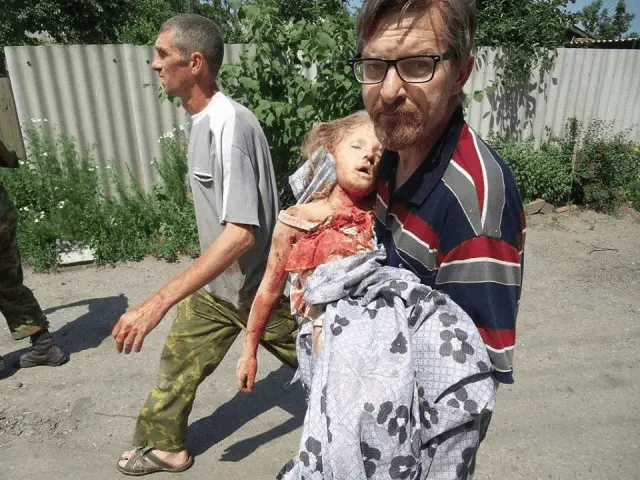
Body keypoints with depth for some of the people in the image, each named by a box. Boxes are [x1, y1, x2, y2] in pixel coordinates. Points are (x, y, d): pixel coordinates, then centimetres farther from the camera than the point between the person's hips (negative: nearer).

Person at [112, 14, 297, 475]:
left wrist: (158, 302, -33)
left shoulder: (229, 124, -26)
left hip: (259, 286, -8)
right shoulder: (202, 120, 4)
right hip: (216, 282, 8)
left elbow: (241, 232, -33)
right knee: (178, 364, 18)